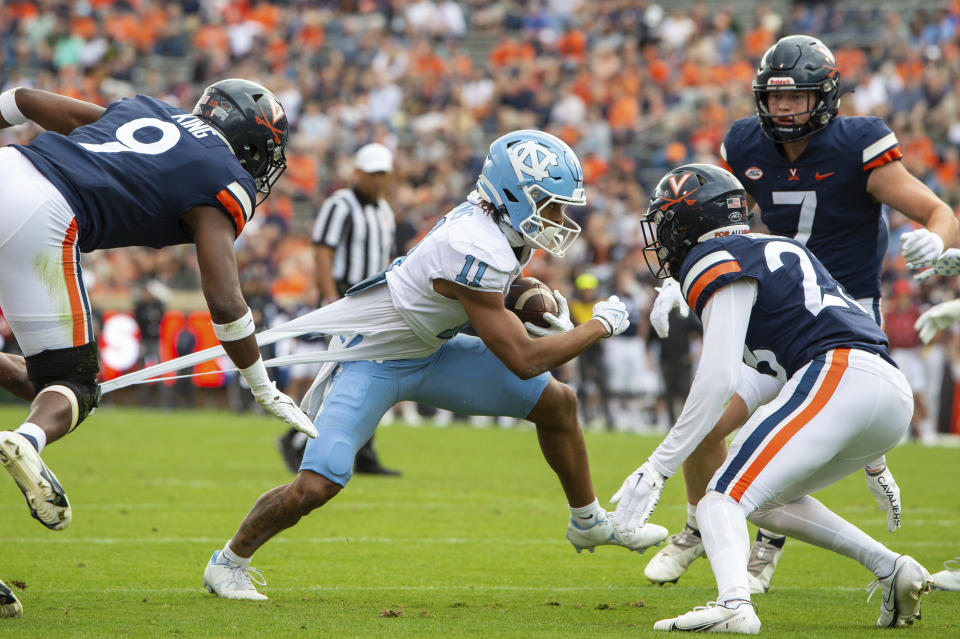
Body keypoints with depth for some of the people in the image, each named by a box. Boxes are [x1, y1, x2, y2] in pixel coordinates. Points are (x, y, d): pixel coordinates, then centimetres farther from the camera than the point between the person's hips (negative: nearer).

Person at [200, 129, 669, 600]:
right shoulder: (474, 251, -35)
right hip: (373, 361, -9)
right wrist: (600, 326, -20)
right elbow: (522, 361, -31)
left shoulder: (499, 227, -8)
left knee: (557, 402, 6)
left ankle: (588, 523, 26)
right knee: (316, 487, -21)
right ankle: (229, 563, 4)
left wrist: (539, 313, -3)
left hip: (430, 351, 9)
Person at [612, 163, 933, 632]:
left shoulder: (718, 265, 1)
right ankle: (891, 568, 12)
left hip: (840, 380, -9)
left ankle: (734, 605, -40)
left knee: (723, 500, -13)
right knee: (766, 501, 23)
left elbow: (717, 381, -9)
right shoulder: (779, 248, 29)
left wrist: (656, 469, -9)